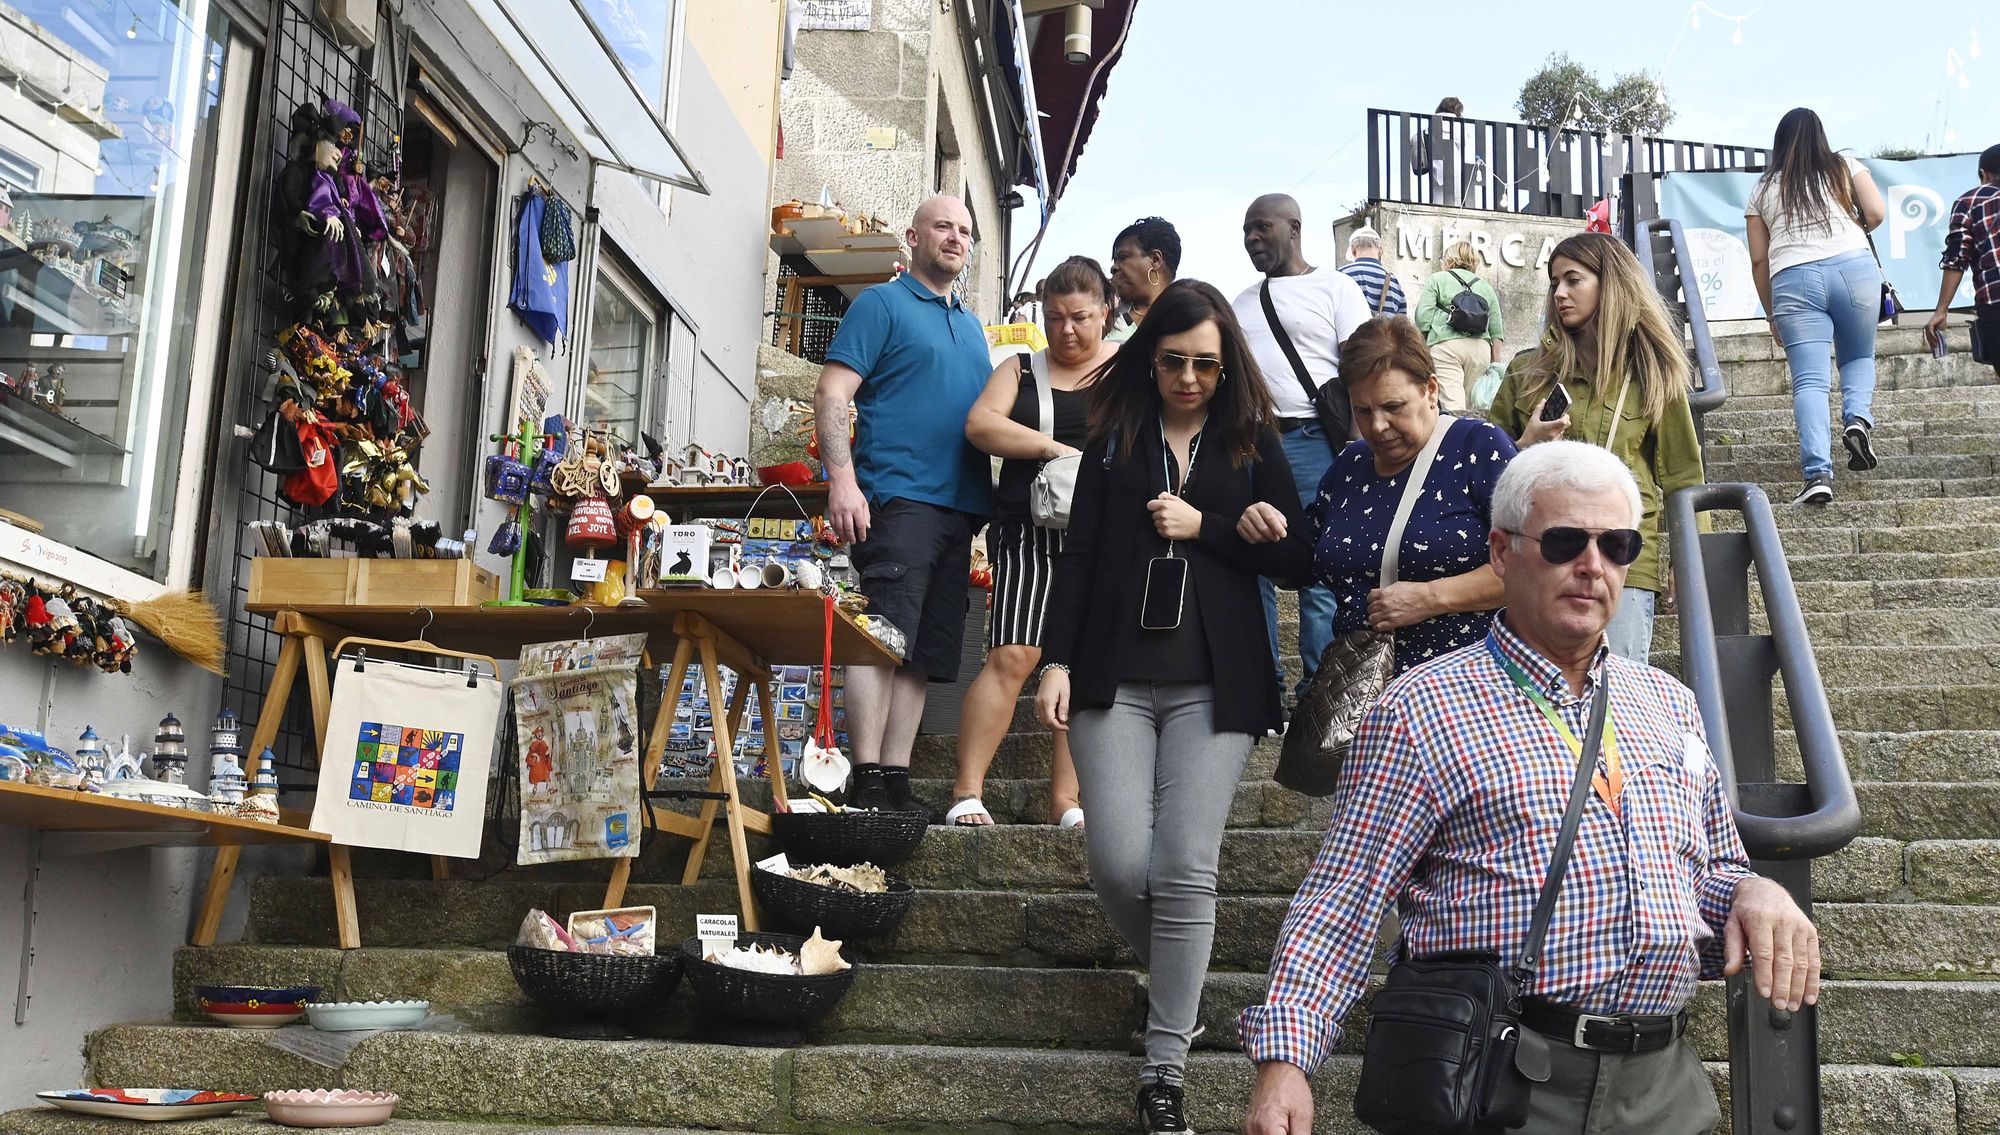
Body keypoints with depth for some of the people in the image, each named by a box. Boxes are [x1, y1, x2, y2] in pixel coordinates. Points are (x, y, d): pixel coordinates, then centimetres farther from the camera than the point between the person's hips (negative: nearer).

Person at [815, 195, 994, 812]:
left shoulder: (972, 326, 25)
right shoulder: (881, 304, 4)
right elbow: (832, 395, -5)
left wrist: (992, 496, 18)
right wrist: (842, 482, -17)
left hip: (960, 506, 7)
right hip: (900, 499, -7)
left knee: (925, 653, 4)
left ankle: (897, 780, 7)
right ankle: (868, 784, -14)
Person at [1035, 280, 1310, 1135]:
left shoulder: (1253, 445, 9)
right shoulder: (1114, 440, 11)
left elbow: (1299, 559, 4)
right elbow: (1078, 557, 7)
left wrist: (1203, 528, -7)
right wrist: (1056, 662, -3)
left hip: (1213, 685, -1)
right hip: (1115, 678, 1)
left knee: (1186, 871, -8)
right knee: (1118, 865, -9)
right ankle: (1169, 974, 24)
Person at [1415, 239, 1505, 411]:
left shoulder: (1436, 280, 11)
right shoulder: (1486, 287, 22)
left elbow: (1423, 317, 0)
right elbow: (1496, 329, 18)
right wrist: (1495, 362, 21)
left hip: (1446, 345, -4)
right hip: (1481, 347, 4)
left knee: (1453, 405, -14)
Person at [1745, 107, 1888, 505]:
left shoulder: (1763, 189, 17)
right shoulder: (1845, 167, 15)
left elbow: (1758, 261, 14)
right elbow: (1877, 213, 3)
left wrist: (1772, 314, 21)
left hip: (1792, 279, 0)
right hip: (1853, 267, 0)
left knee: (1809, 381, -5)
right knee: (1859, 357, 21)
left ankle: (1817, 473, -18)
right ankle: (1857, 417, -9)